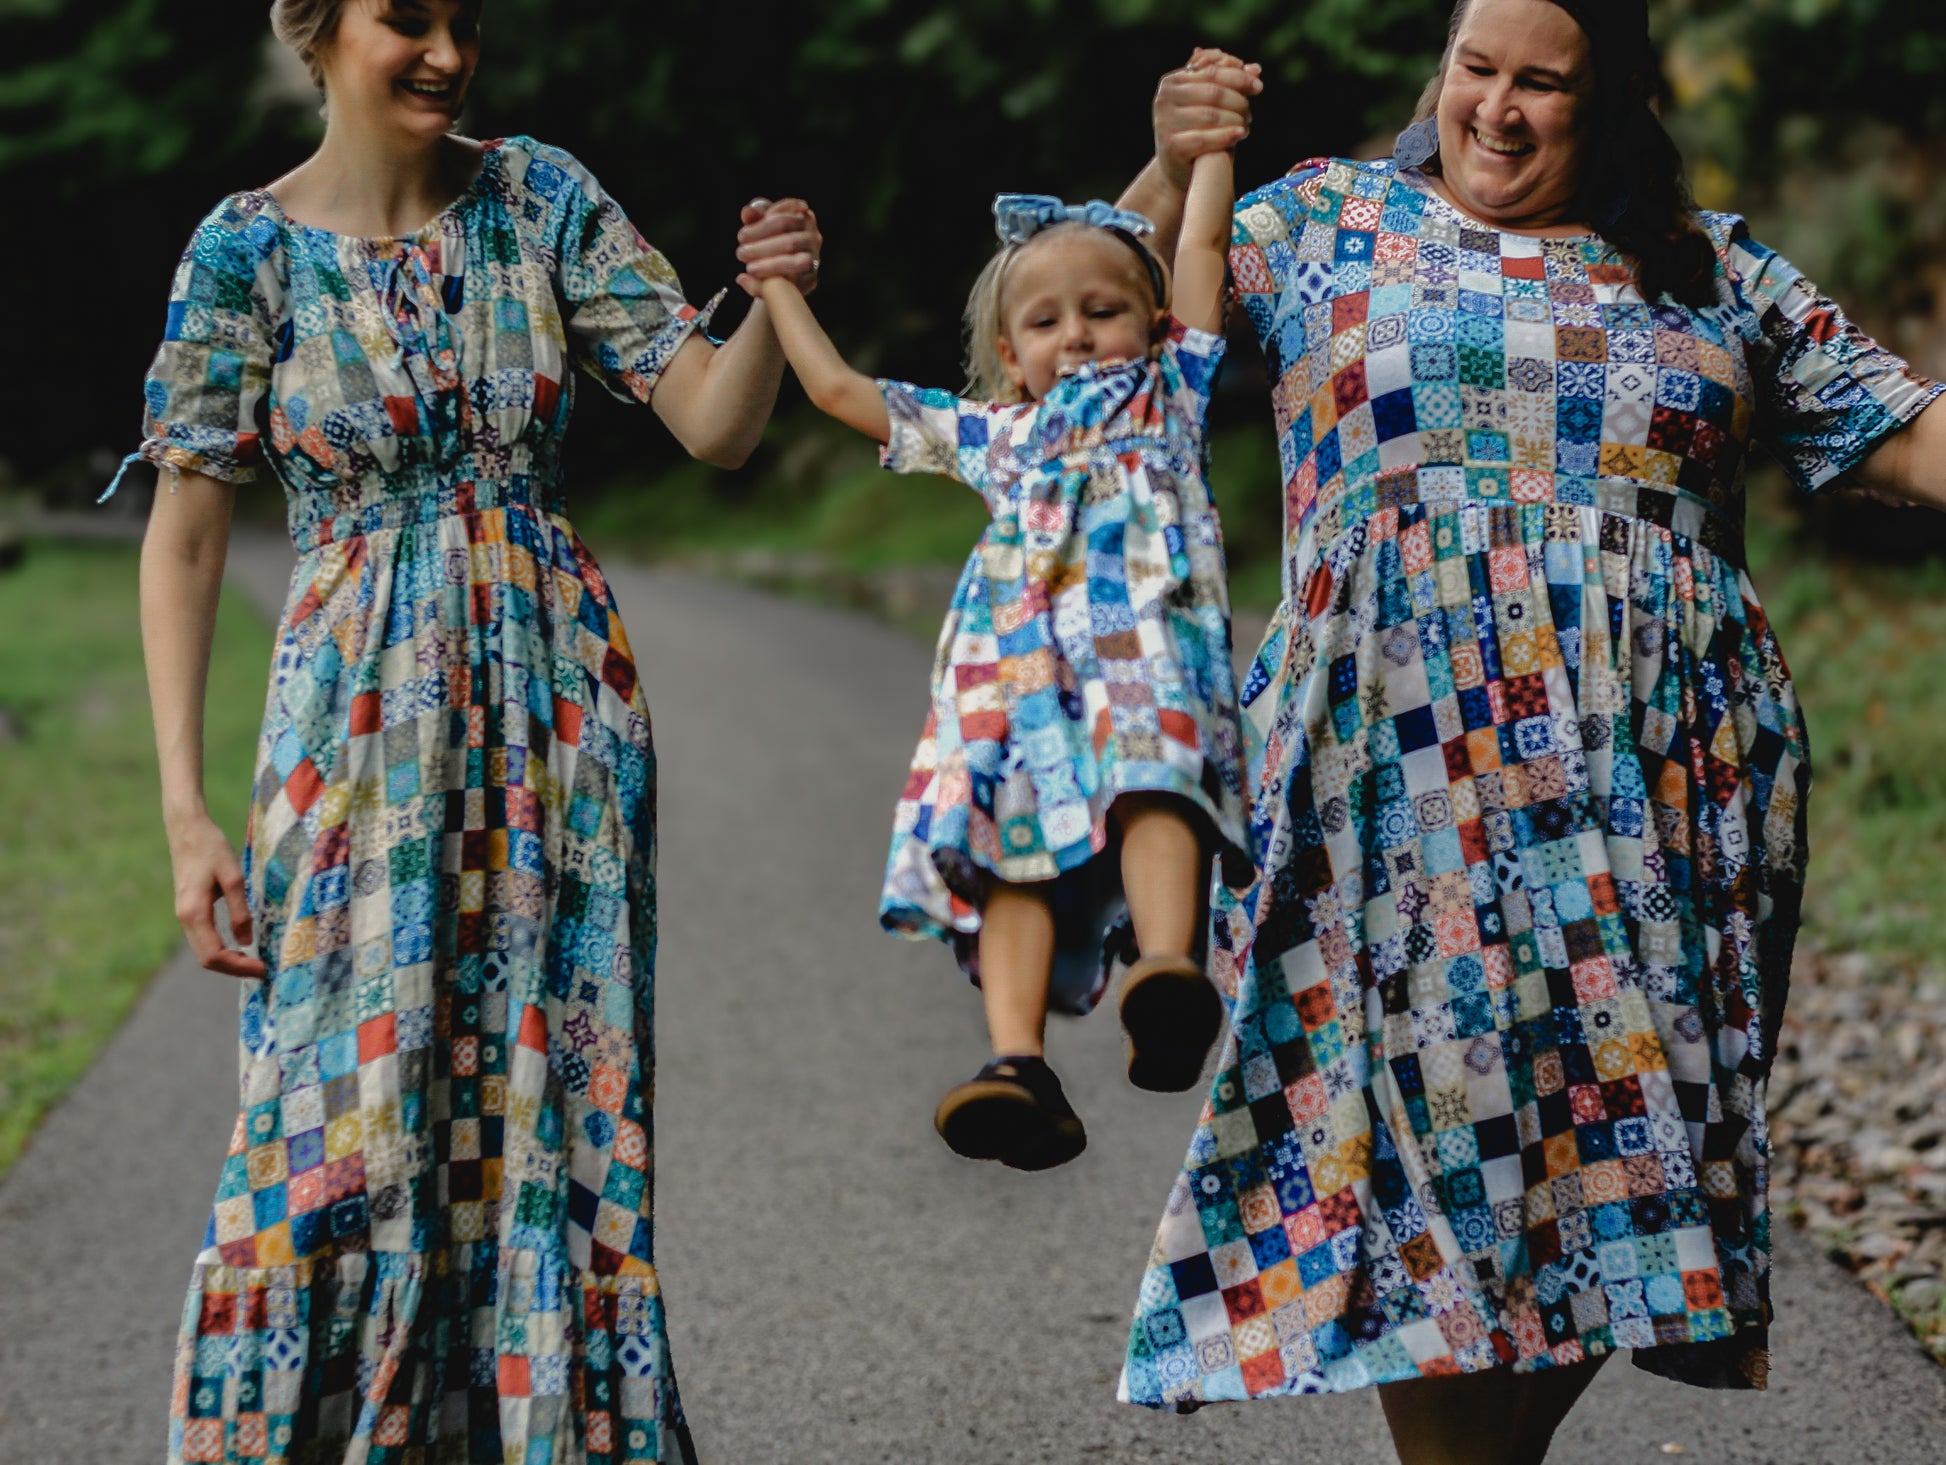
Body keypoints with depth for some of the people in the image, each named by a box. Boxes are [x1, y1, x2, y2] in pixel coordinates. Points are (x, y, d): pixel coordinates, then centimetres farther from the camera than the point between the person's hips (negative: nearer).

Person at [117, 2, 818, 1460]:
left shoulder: (541, 196, 2)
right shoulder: (248, 250, -5)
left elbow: (716, 421, 0)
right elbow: (185, 537, -3)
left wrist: (774, 299, -22)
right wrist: (187, 810, -9)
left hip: (561, 697, 2)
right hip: (362, 718, -2)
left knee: (562, 1099, 4)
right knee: (349, 1106, -4)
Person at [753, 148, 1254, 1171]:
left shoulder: (1166, 396, 28)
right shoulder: (990, 435, 32)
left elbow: (1204, 247, 25)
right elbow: (837, 388, 38)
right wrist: (779, 287, 46)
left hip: (1143, 637, -3)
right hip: (1018, 663, 3)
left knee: (1152, 777, -34)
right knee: (1013, 843, -18)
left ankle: (1168, 969, -55)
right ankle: (1018, 1061, -31)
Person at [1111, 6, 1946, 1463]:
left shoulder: (1714, 268, 15)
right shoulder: (1330, 218, 13)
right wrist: (1177, 169, -5)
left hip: (1659, 783, 2)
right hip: (1412, 779, -1)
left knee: (1620, 1123, 1)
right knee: (1433, 1114, -6)